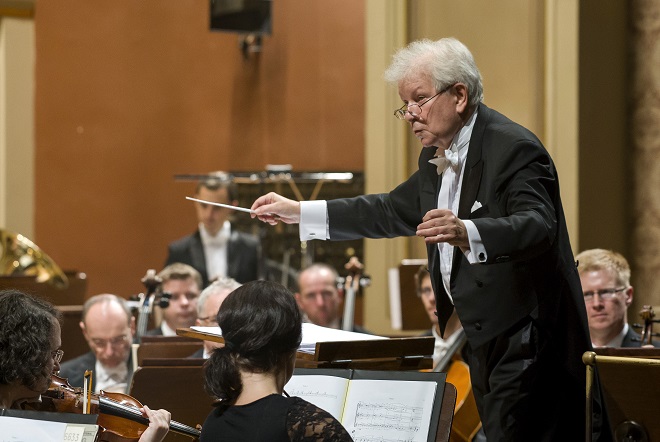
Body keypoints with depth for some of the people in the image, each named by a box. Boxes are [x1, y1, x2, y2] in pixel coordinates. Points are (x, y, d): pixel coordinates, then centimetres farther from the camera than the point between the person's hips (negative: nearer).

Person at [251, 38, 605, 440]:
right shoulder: (438, 157, 12)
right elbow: (394, 212, 24)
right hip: (484, 345, 9)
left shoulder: (514, 149, -17)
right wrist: (298, 212, 22)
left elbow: (538, 226, -31)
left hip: (526, 343, -9)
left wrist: (467, 233, -49)